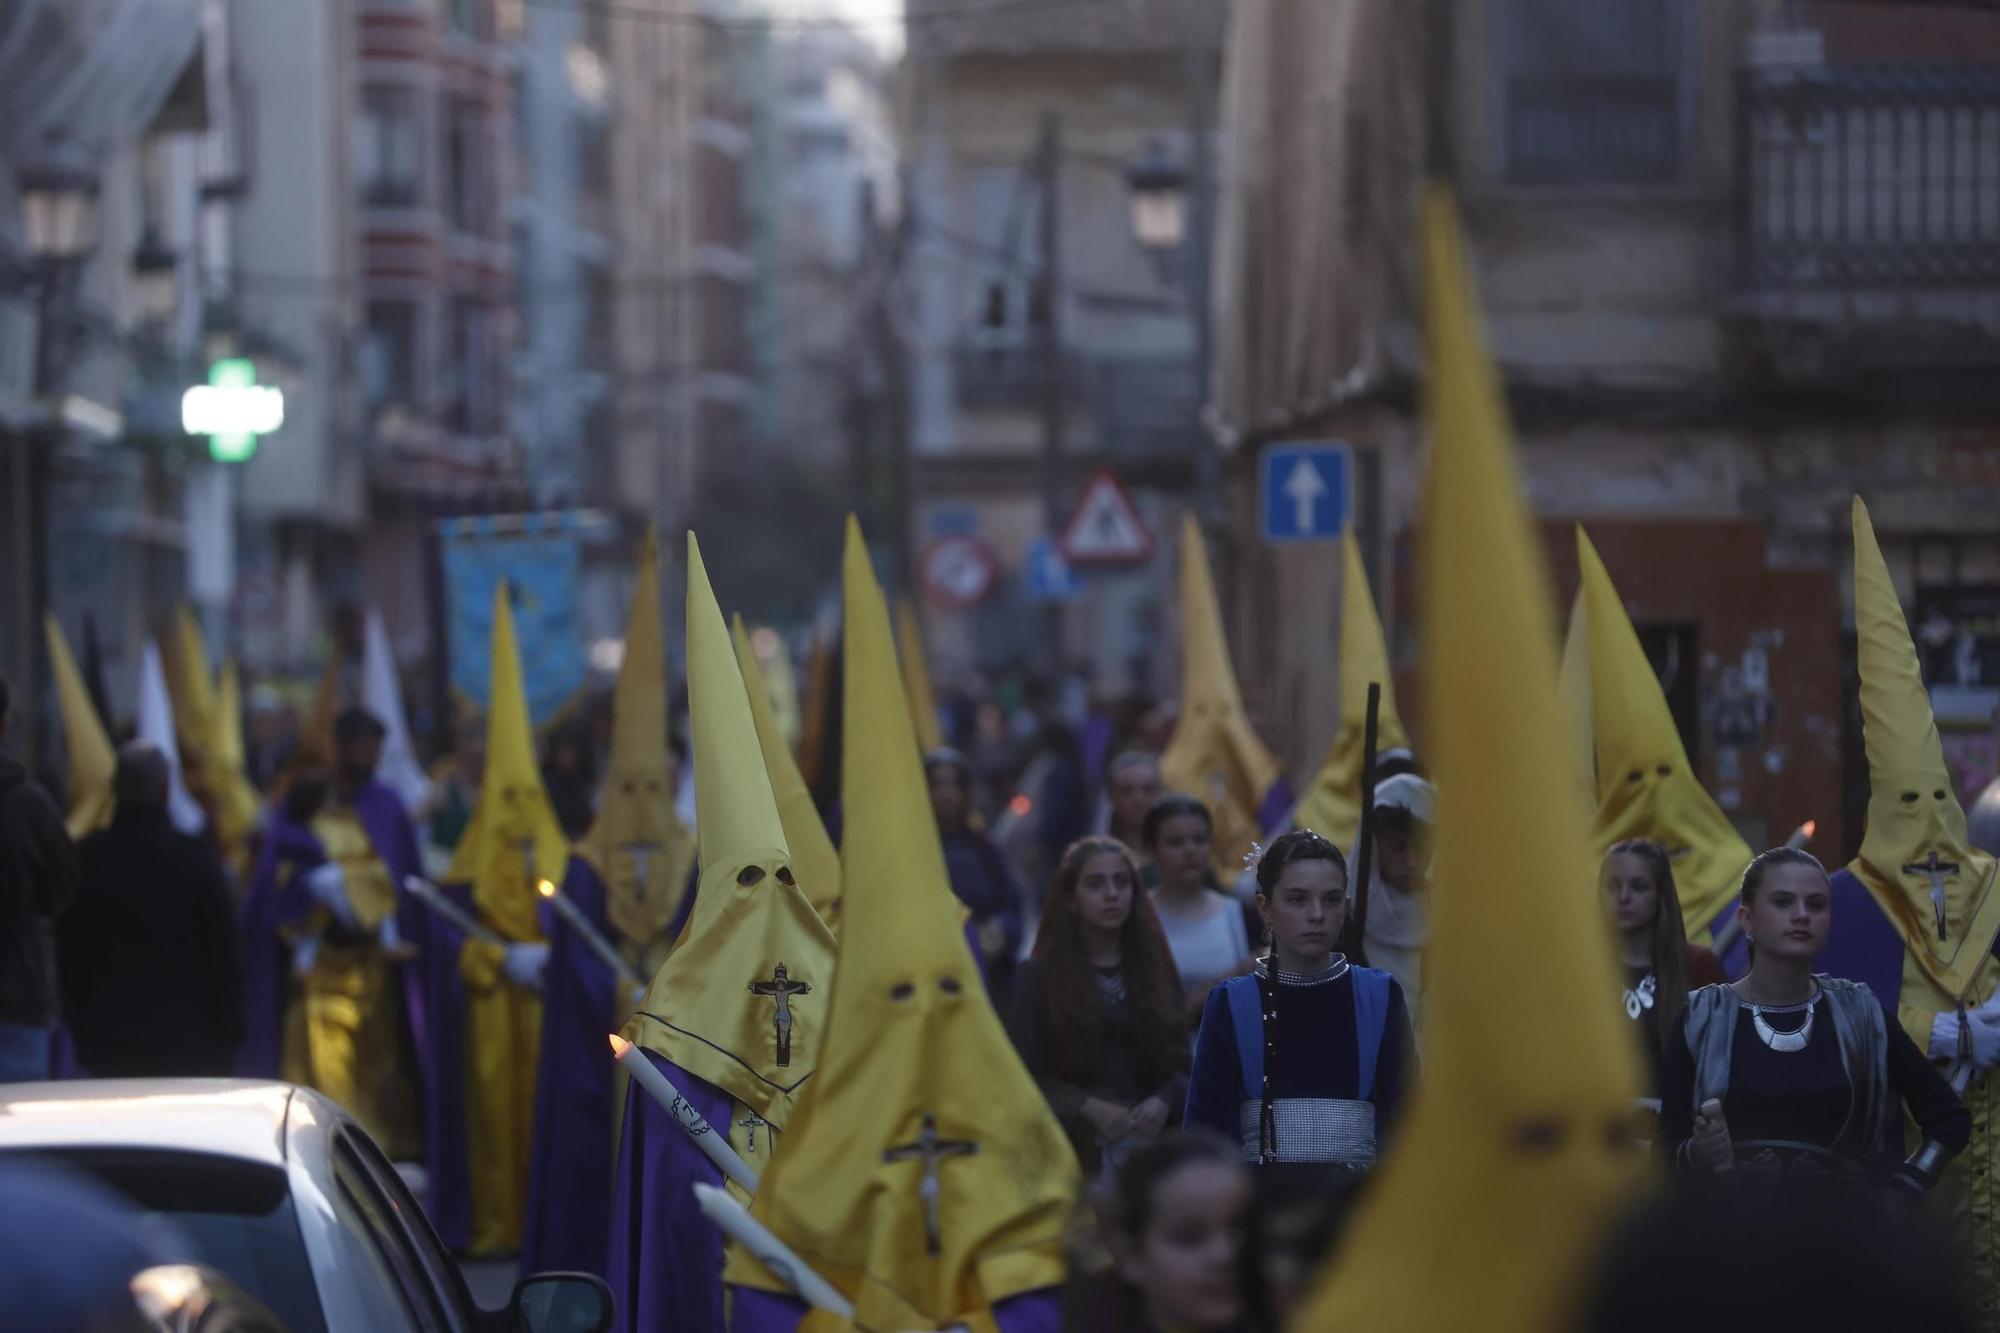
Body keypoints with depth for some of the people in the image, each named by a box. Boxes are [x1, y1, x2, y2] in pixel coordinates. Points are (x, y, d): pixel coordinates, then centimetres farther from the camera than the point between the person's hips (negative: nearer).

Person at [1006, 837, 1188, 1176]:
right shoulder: (1040, 976, 4)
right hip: (1076, 1146, -3)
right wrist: (1089, 1108, -14)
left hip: (1150, 1145, 3)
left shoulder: (1155, 970, 15)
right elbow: (1023, 1071, -2)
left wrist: (1164, 1102, -7)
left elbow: (1181, 1062, 13)